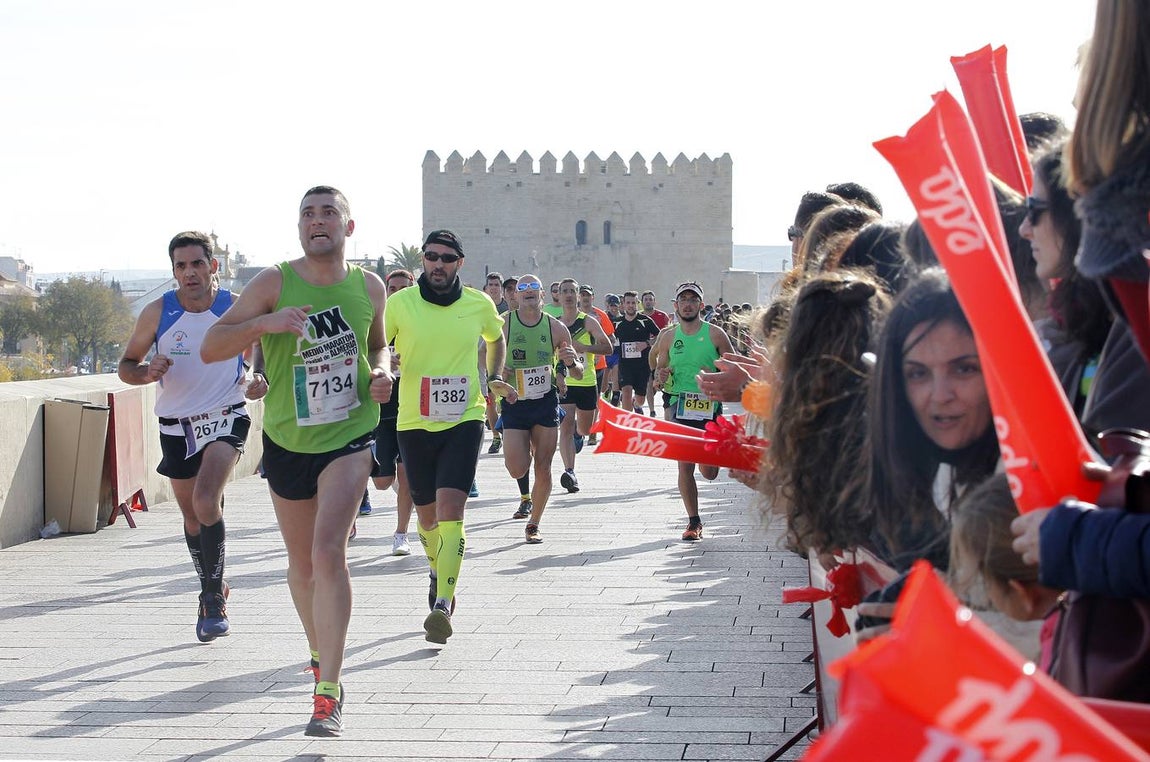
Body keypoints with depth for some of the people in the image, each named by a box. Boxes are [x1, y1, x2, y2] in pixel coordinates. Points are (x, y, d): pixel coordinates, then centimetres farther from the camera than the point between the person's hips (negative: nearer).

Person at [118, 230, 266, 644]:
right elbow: (125, 365, 4)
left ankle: (213, 598, -13)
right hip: (177, 427, 3)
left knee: (206, 502, -24)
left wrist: (260, 378, -13)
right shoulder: (158, 312, -5)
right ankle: (213, 591, 34)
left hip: (225, 419, -3)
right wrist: (147, 372, -19)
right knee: (192, 518, 13)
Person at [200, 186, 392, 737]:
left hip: (349, 437, -1)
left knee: (328, 552, -18)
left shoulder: (369, 288, 0)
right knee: (301, 564, 14)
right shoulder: (274, 283, -8)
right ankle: (319, 654, 43)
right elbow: (209, 349, -12)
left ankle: (329, 691, -15)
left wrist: (383, 372, -2)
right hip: (286, 442, 1)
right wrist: (264, 323, -28)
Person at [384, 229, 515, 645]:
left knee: (451, 509, -17)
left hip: (464, 420, -1)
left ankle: (442, 604, -20)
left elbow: (496, 338, 23)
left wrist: (493, 377, 13)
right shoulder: (400, 304, -3)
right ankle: (437, 570, 45)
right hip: (415, 423, 1)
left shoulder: (479, 304, 2)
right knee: (427, 514, 14)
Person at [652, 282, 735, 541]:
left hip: (709, 406, -1)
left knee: (709, 472, 4)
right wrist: (660, 378, -8)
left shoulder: (715, 334, 0)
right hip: (678, 405, 1)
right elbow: (659, 369, 16)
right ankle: (693, 522, 7)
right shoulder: (668, 337, 7)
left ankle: (708, 458, 42)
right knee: (684, 467, -5)